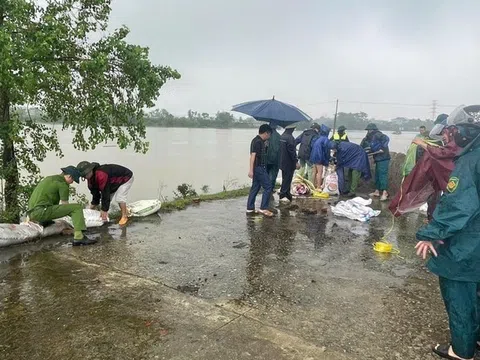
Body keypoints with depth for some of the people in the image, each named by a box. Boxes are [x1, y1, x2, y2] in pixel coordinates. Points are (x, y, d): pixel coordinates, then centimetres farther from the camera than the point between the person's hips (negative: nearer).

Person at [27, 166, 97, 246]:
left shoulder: (49, 178, 25)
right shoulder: (63, 183, -3)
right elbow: (65, 204, -1)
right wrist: (79, 217, 11)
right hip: (42, 211, -10)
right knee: (77, 208, -13)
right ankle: (79, 237, -26)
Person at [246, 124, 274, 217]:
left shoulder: (260, 141, 15)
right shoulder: (258, 141, -15)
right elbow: (253, 155, -21)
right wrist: (251, 170, -25)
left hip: (259, 168, 10)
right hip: (259, 168, -10)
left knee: (255, 187, 12)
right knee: (268, 187, -6)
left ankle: (250, 208, 16)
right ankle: (263, 208, -3)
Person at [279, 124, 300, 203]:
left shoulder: (282, 136, 10)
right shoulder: (290, 138, -18)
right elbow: (292, 151, -20)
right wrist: (296, 162, -16)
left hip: (282, 162, 9)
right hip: (289, 163, -9)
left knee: (286, 179, 15)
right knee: (287, 179, -3)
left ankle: (288, 195, 22)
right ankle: (283, 195, -2)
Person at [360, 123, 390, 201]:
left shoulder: (377, 135, -11)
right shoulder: (372, 137, 19)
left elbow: (386, 139, -25)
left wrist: (383, 148, -25)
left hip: (383, 158, -11)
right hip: (378, 159, 11)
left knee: (382, 174, -14)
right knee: (377, 175, 15)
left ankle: (384, 193, -17)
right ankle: (377, 191, 24)